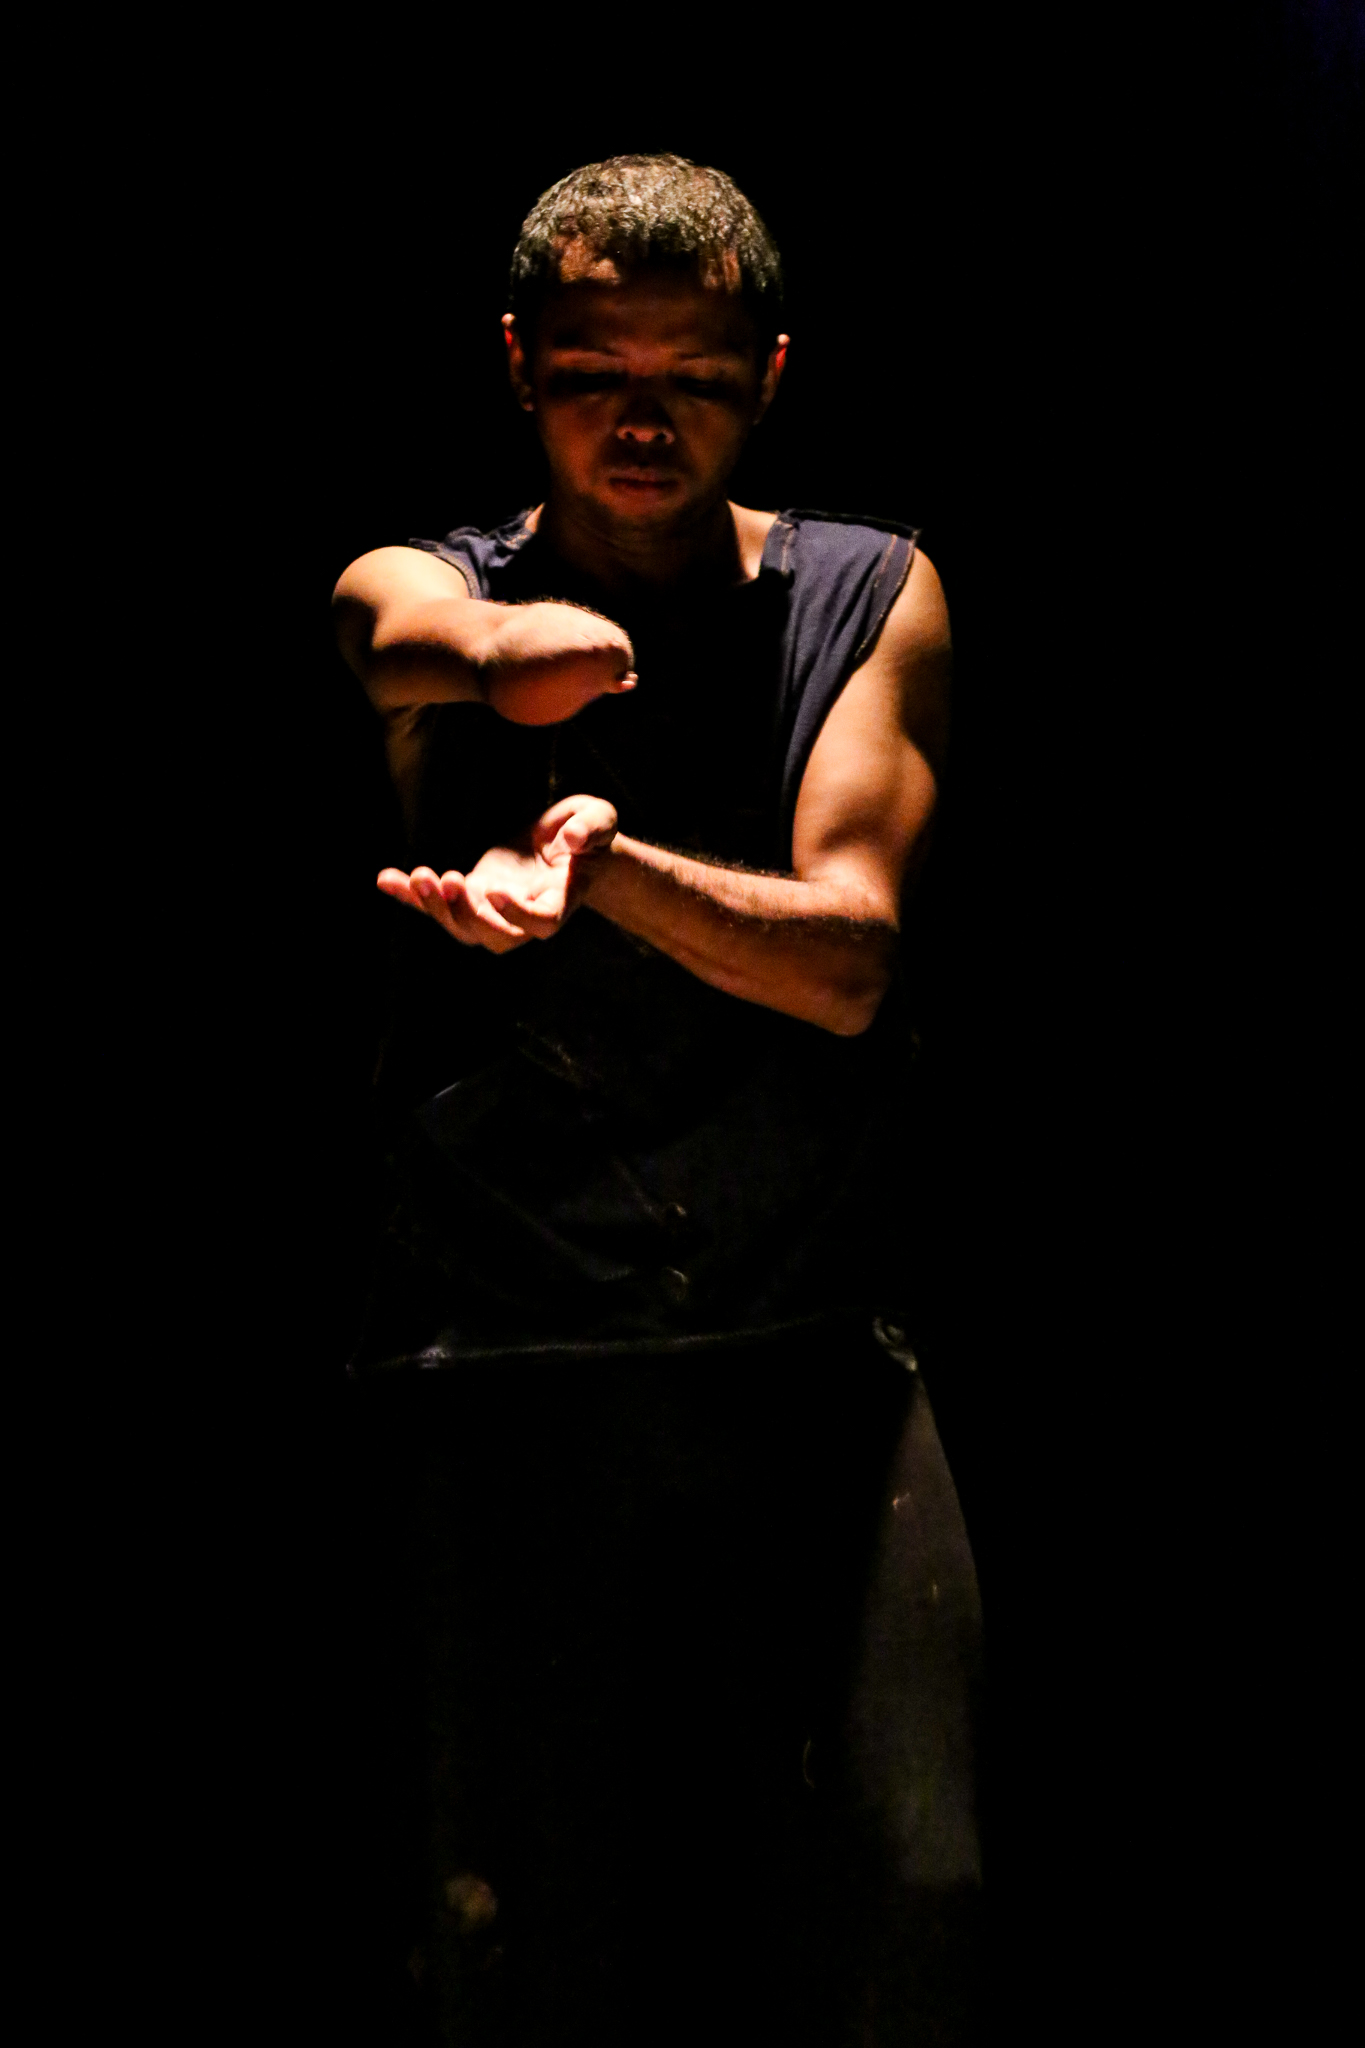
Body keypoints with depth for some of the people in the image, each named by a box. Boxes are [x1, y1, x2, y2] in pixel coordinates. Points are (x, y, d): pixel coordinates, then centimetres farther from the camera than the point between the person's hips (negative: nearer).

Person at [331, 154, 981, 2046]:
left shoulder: (874, 599, 9)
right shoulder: (418, 594, 8)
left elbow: (846, 959, -7)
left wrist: (608, 859, -20)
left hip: (812, 1358, 1)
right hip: (501, 1368, -1)